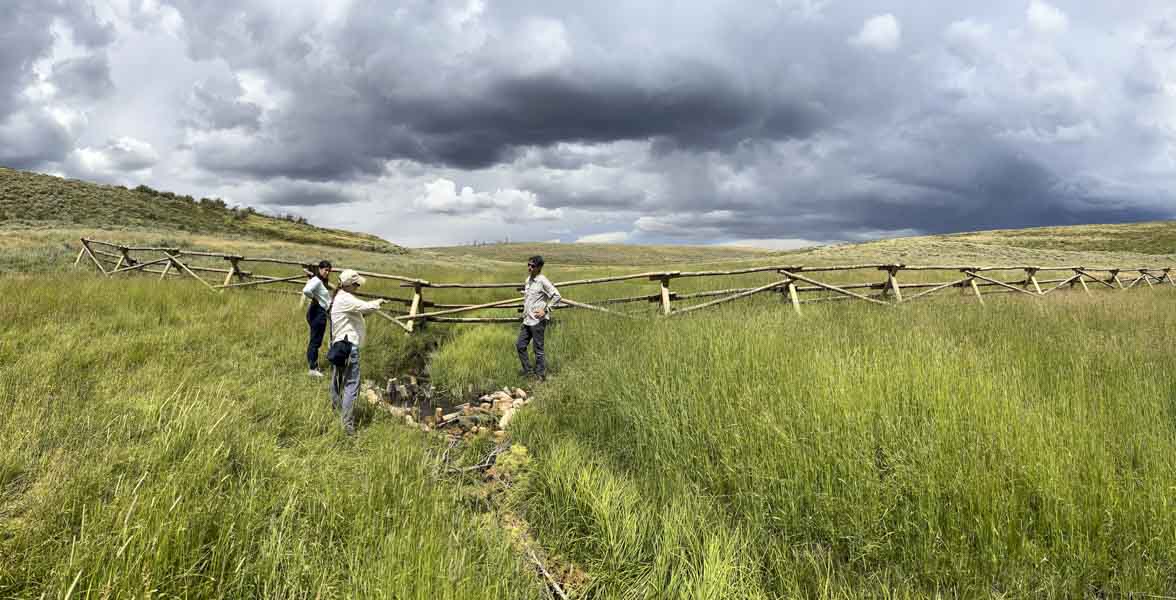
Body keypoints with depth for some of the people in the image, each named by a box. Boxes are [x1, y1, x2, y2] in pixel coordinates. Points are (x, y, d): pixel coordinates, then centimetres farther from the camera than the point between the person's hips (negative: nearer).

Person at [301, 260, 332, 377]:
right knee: (315, 341, -5)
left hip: (321, 313, 10)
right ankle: (313, 369, -1)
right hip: (317, 313, -10)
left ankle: (314, 366, 25)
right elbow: (306, 291, -35)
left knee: (316, 341, 16)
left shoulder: (322, 281, 12)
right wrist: (314, 298, -19)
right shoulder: (316, 281, -17)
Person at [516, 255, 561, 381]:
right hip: (527, 320, 8)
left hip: (538, 321, -8)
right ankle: (528, 371, 22)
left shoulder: (543, 281, -13)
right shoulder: (528, 280, 12)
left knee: (538, 349, 1)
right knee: (520, 346, 10)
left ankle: (540, 374, 13)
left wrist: (545, 310, -16)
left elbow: (556, 296, -15)